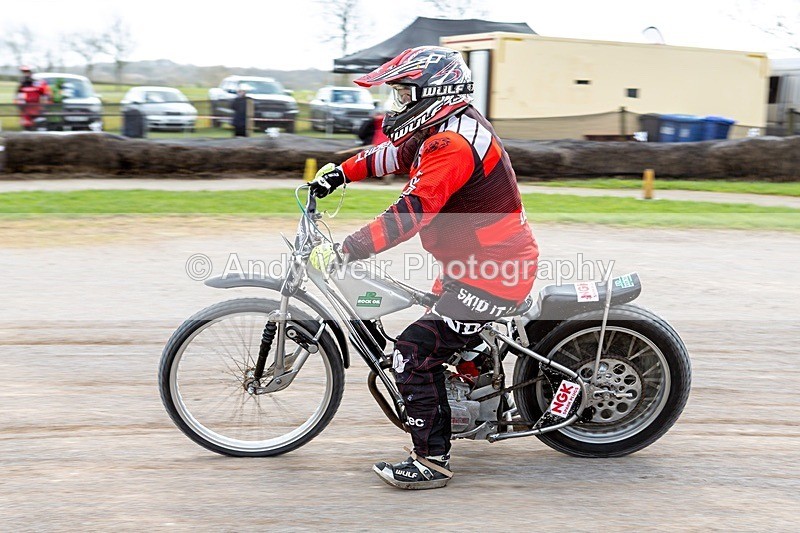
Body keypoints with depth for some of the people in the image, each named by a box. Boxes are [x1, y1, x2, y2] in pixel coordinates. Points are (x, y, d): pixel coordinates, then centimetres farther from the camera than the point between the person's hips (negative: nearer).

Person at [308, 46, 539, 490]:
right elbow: (395, 154, 25)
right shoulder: (451, 124, 10)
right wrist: (342, 172, 15)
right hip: (493, 261, 11)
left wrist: (344, 251, -33)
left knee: (413, 355, -13)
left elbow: (409, 214, -32)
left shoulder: (451, 145, -24)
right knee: (441, 327, 28)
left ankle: (432, 462, -5)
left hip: (492, 274, -11)